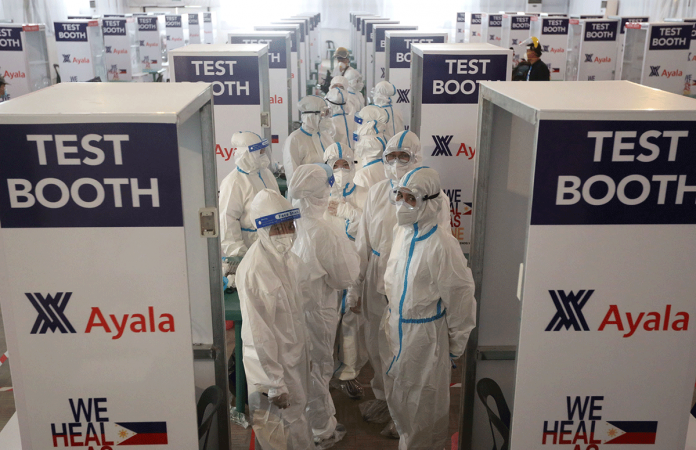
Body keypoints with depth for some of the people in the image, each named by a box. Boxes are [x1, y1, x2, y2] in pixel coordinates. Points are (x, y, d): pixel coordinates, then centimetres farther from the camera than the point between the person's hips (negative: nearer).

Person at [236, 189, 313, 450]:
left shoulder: (285, 256, 1)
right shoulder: (255, 270, -26)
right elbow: (260, 333, -24)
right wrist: (275, 384, -20)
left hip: (295, 355, 8)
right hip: (272, 361, -8)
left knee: (296, 416, 24)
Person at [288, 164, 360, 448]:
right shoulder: (320, 232, -28)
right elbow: (344, 278, -16)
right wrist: (345, 247, -4)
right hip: (314, 310, -6)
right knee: (317, 369, 12)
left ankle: (312, 420, 44)